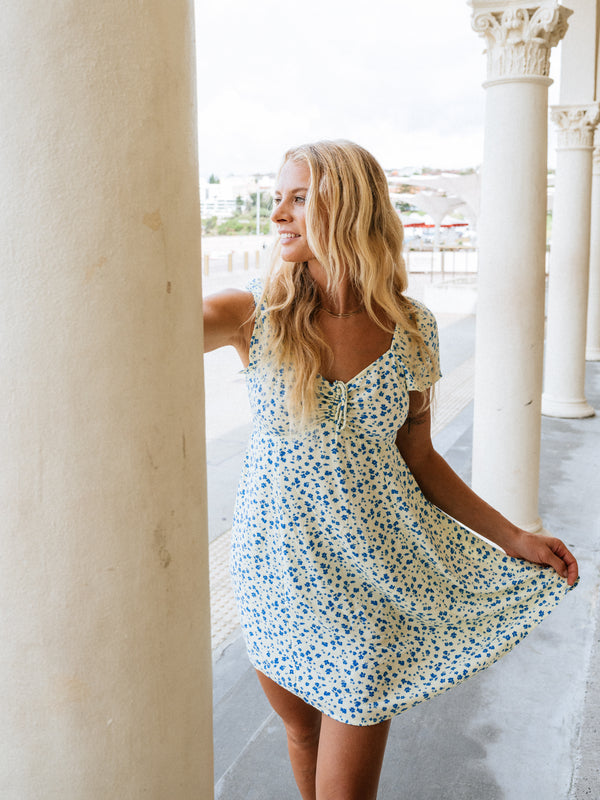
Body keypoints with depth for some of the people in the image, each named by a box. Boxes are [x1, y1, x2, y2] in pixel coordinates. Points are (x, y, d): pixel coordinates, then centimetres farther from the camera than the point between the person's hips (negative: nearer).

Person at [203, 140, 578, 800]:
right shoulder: (255, 314, -10)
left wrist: (512, 537, 4)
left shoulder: (412, 329, -6)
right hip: (278, 572, 1)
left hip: (374, 577, 0)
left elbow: (418, 459, 4)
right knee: (301, 732, 21)